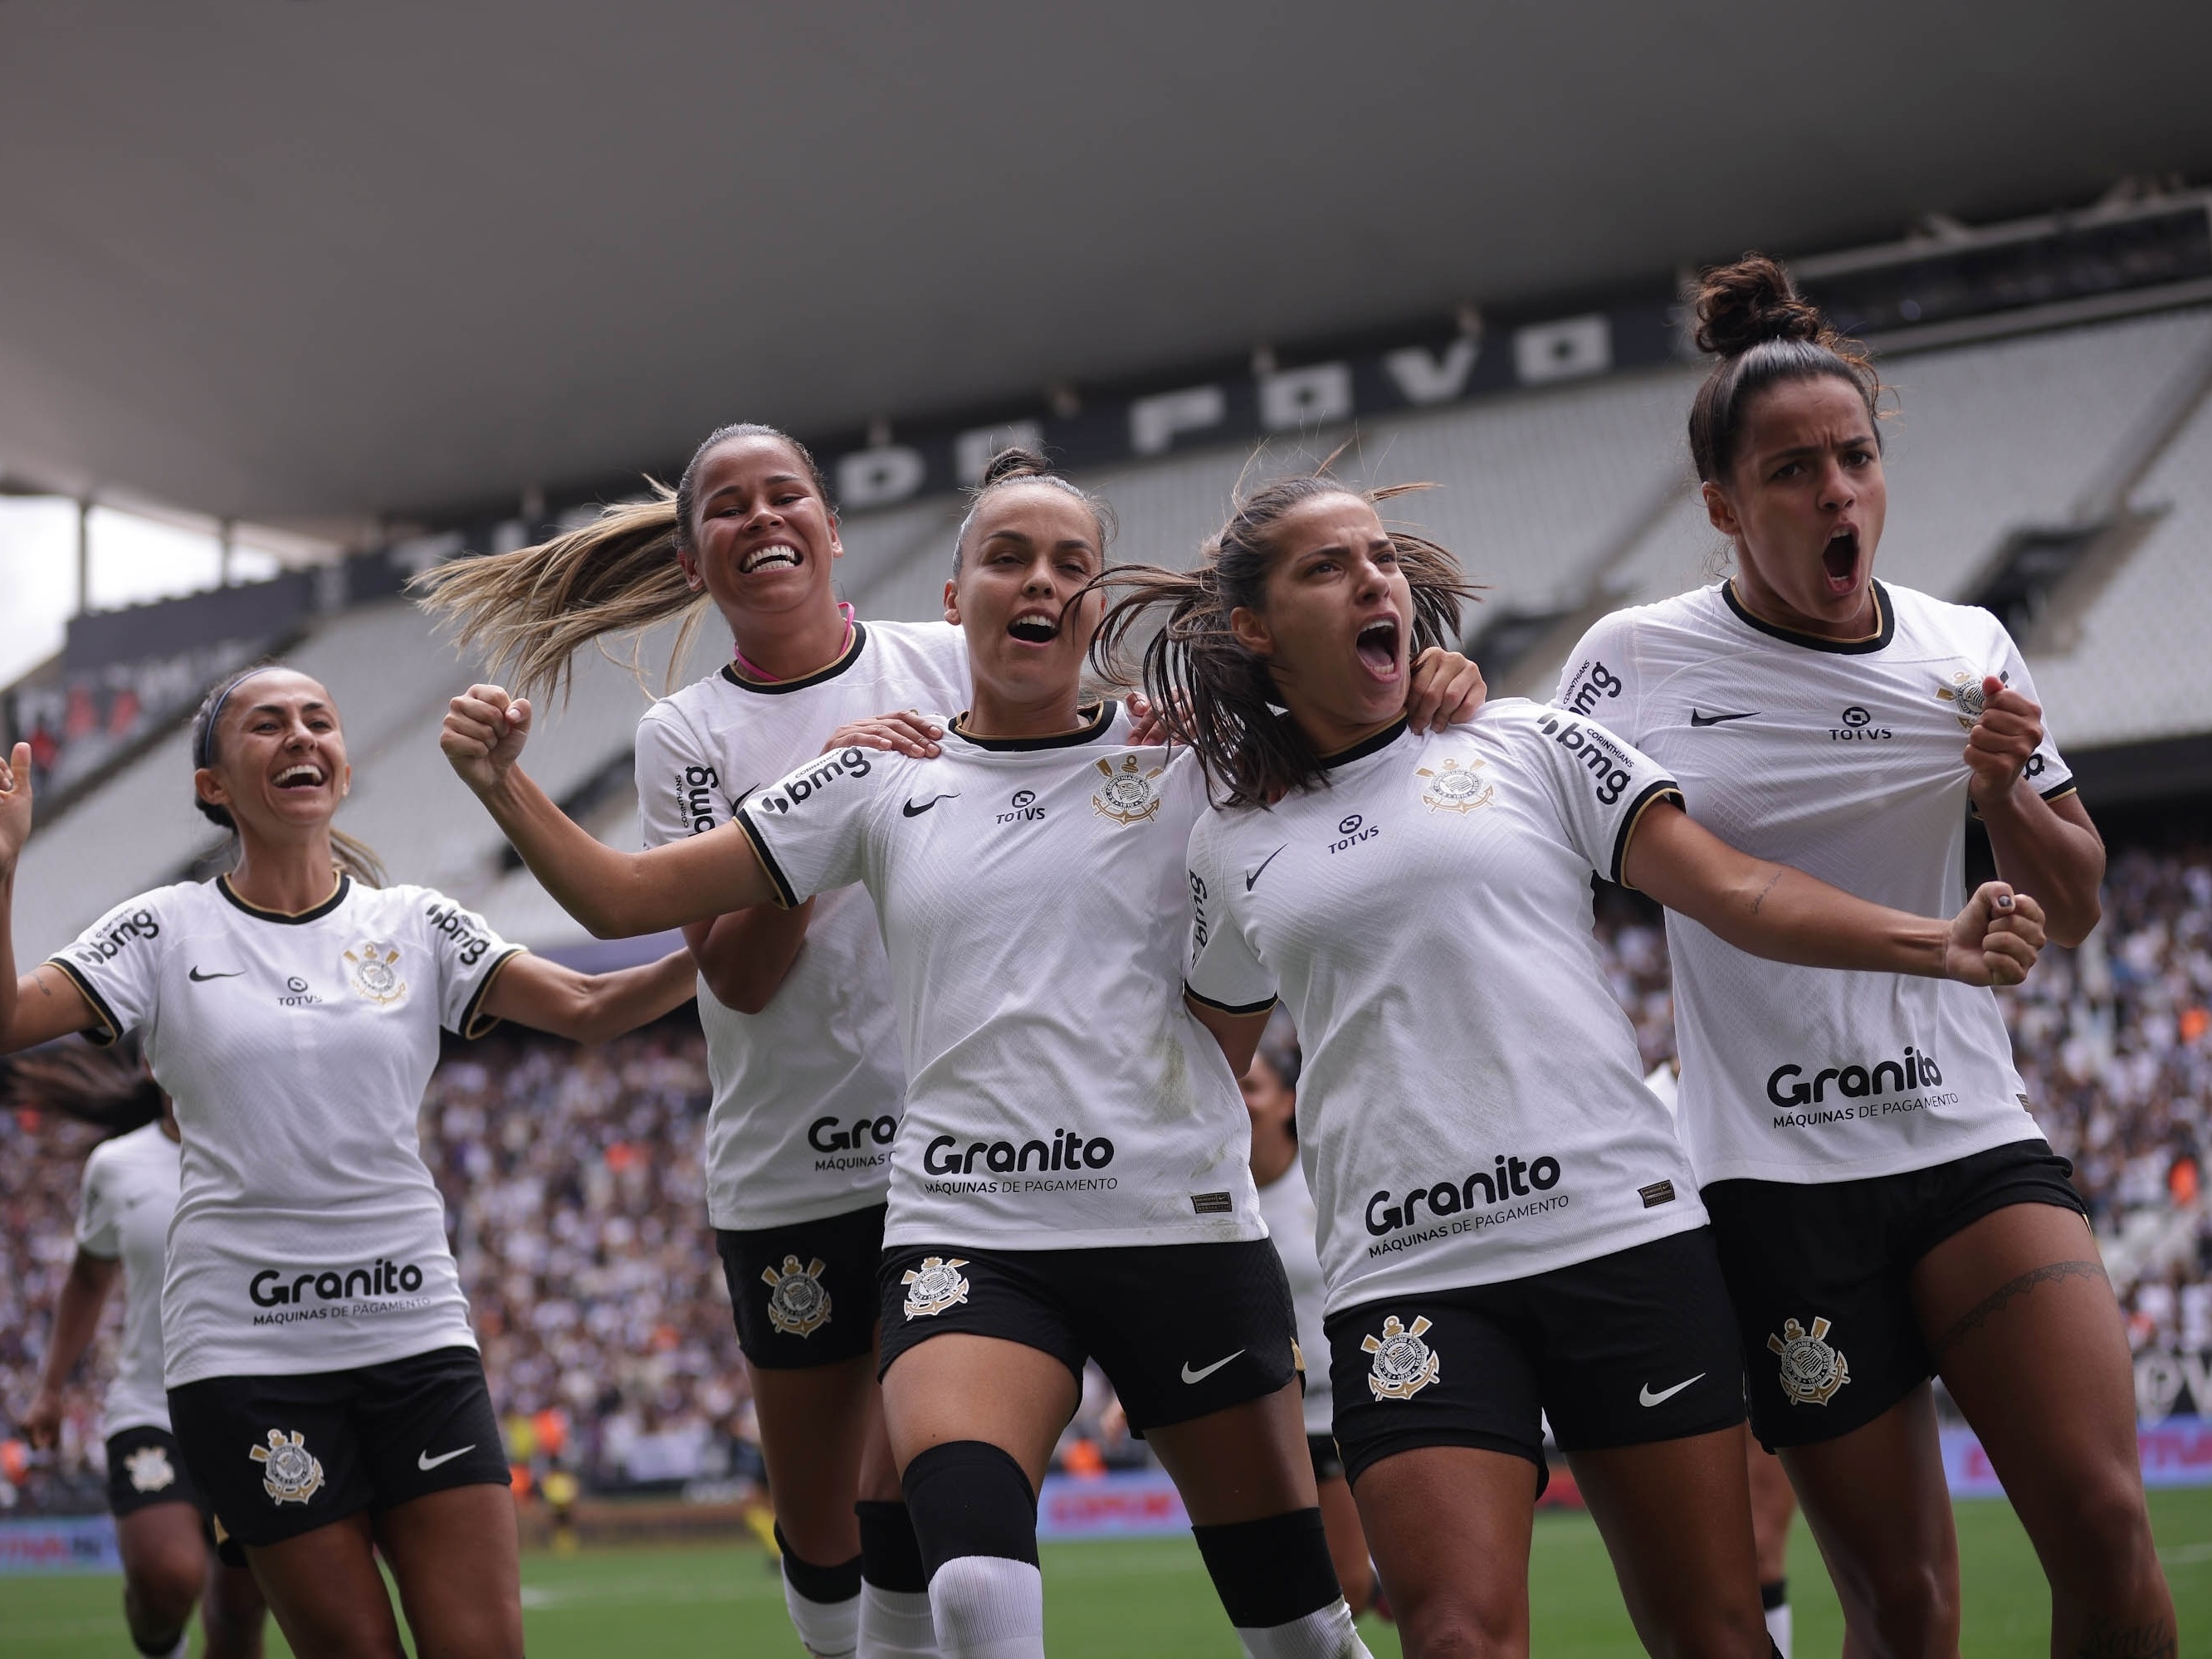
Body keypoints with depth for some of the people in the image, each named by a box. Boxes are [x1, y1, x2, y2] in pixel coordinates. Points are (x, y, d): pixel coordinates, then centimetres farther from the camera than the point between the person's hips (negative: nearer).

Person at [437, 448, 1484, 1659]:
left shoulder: (1182, 754, 5)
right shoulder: (880, 780, 8)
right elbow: (625, 898, 9)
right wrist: (501, 785, -5)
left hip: (1181, 1222, 0)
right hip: (966, 1230, 0)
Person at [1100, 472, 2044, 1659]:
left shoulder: (1528, 747, 10)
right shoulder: (1229, 849, 14)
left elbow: (1742, 894, 3)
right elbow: (1205, 1055, 28)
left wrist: (1942, 944, -9)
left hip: (1625, 1235, 0)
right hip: (1407, 1279, 0)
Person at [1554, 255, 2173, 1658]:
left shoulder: (1967, 649, 7)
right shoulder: (1635, 661, -1)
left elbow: (2072, 910, 14)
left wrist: (2004, 793, -5)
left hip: (1973, 1139, 2)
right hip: (1775, 1177, -2)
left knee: (2106, 1525, -16)